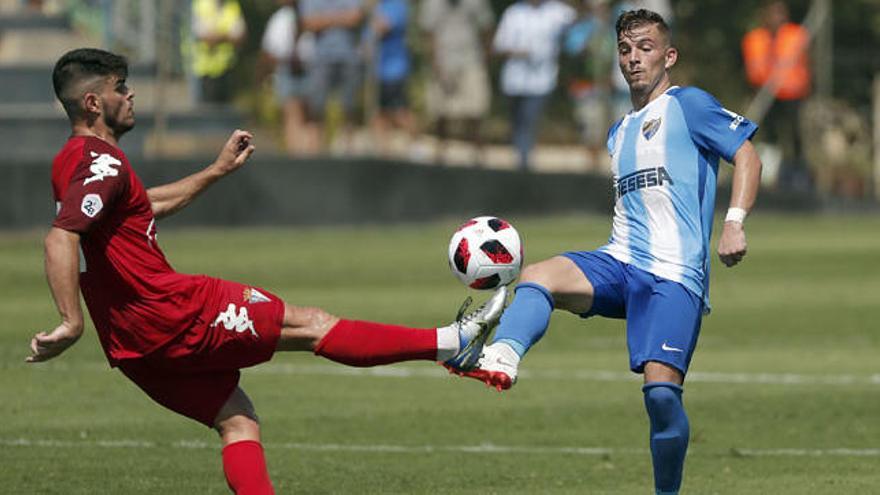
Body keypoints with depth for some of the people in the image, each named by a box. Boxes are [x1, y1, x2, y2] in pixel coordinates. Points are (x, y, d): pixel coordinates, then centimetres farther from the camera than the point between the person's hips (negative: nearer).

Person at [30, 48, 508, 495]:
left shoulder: (74, 161, 16)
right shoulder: (100, 162, -16)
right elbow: (60, 239, -30)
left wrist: (217, 171, 36)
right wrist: (72, 323, -35)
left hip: (134, 344, 10)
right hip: (169, 313, -10)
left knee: (236, 421, 13)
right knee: (310, 325, -3)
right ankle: (453, 343, 3)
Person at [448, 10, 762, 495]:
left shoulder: (688, 105, 4)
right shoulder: (619, 132, 25)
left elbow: (746, 156, -1)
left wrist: (734, 222, -14)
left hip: (675, 273, -6)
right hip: (619, 262, 6)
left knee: (661, 387, -19)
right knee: (538, 275, -26)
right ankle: (499, 361, -54)